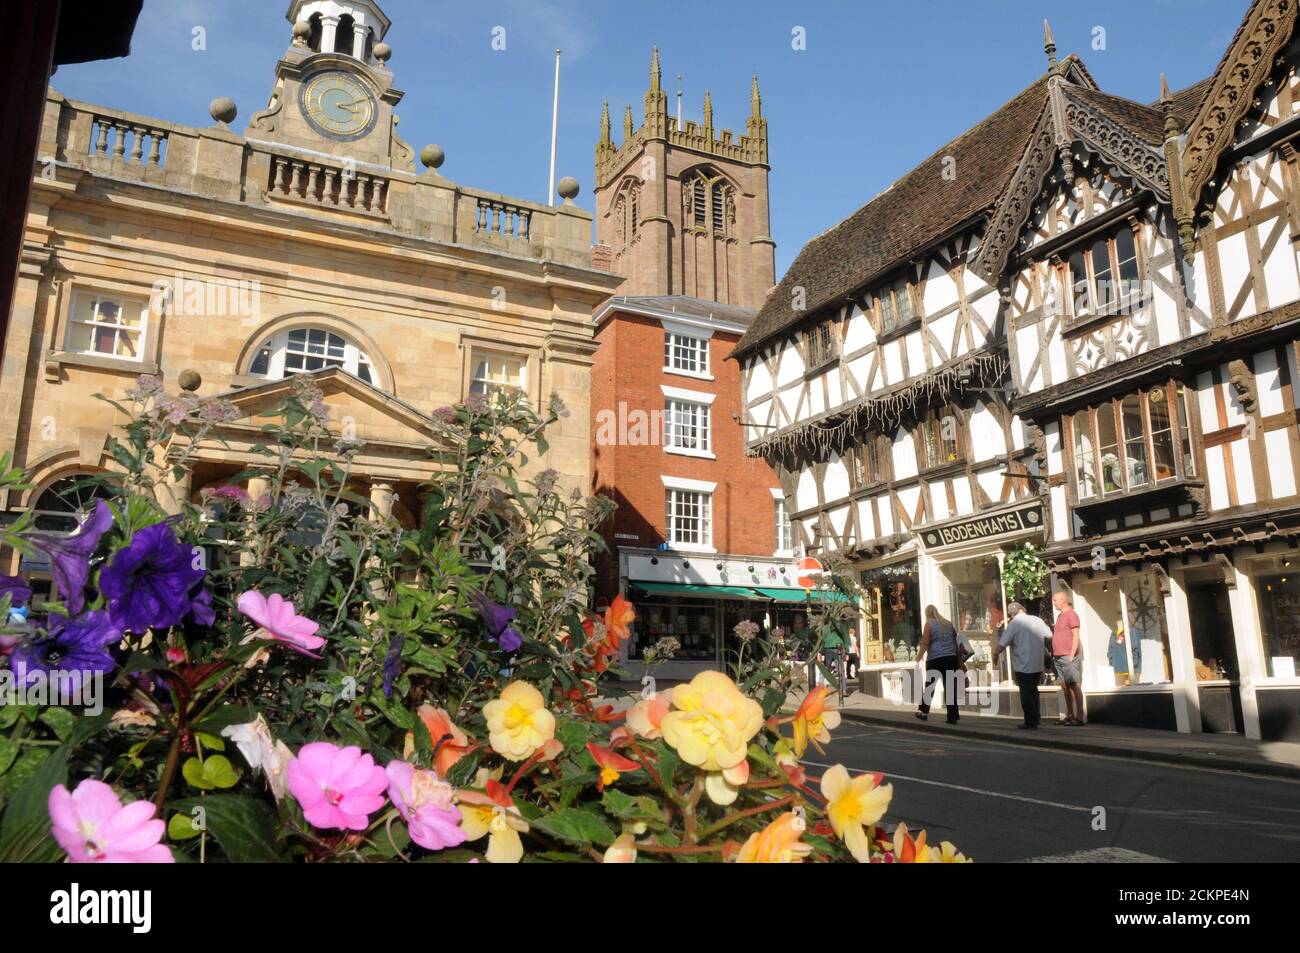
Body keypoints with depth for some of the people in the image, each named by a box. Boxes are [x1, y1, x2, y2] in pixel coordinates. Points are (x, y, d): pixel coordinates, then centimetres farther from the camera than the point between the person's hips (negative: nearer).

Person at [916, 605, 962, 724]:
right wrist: (956, 655, 27)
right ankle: (952, 717, -2)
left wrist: (918, 657, -4)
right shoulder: (948, 623, 13)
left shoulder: (929, 624, -3)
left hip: (935, 659, -4)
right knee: (950, 687, 1)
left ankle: (924, 712, 19)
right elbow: (956, 640, 19)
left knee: (929, 686, 10)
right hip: (951, 658, 4)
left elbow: (925, 643, -9)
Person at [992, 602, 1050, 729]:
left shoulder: (1013, 624, -12)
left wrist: (995, 655, 2)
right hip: (1038, 665, 5)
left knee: (1026, 693, 6)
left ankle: (1030, 722, 12)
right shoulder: (1038, 620, 2)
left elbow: (1001, 645, -15)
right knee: (1033, 691, 22)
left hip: (1023, 666, -5)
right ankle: (1036, 717, 29)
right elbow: (1049, 637, 16)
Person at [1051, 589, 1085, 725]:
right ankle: (1070, 716, 11)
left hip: (1068, 657, -8)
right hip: (1058, 657, 9)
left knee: (1074, 686, -7)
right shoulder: (1060, 615, 19)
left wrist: (1071, 656, -17)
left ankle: (1079, 717, -8)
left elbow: (1076, 636, -13)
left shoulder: (1071, 614, -7)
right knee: (1065, 687, 8)